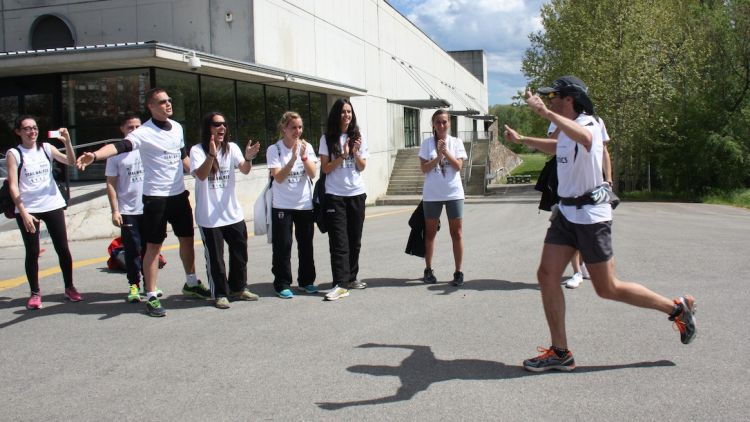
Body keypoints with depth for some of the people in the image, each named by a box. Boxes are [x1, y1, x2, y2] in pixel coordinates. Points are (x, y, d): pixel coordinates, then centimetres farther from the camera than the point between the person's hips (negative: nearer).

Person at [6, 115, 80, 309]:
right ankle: (35, 293, 12)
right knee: (32, 252, 2)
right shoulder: (14, 153, -3)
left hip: (53, 205, 3)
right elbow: (13, 185, -8)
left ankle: (69, 287, 17)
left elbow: (70, 162, -4)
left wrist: (67, 142, -20)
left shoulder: (46, 148, 6)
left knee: (63, 248, 4)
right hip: (27, 209, -2)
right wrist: (23, 212, -15)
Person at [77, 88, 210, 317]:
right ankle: (151, 296, 7)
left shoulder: (177, 127, 7)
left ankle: (191, 283, 35)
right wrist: (95, 155, -49)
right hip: (156, 197, -7)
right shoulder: (144, 133, -15)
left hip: (179, 193, 7)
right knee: (154, 246, -1)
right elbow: (120, 146, -31)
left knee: (187, 238, 17)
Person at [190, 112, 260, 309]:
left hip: (233, 213, 4)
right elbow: (201, 175, -25)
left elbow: (244, 170, -12)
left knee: (240, 253, 13)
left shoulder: (232, 148, 2)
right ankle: (219, 294, 17)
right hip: (209, 216, -4)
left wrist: (248, 158, -34)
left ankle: (238, 289, 30)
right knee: (215, 258, 3)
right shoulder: (197, 150, -9)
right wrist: (211, 155, -41)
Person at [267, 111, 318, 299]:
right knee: (283, 246, -1)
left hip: (305, 204, 3)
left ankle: (306, 280, 24)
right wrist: (293, 158, -24)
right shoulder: (274, 150, -6)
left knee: (306, 244, 11)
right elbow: (278, 177, -15)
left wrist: (303, 156, -20)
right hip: (282, 206, -3)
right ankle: (282, 284, 9)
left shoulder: (307, 147, 3)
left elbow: (313, 174, -5)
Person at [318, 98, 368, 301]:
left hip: (357, 194, 3)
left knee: (355, 239, 9)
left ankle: (351, 278, 21)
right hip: (335, 195, -3)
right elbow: (325, 168, -4)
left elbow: (362, 167, 4)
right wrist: (343, 155, -15)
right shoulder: (327, 139, -1)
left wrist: (356, 153, -14)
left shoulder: (358, 137, 6)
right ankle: (340, 285, -11)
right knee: (339, 241, -8)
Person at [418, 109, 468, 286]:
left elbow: (459, 166, -7)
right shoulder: (427, 143, 1)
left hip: (454, 193, 0)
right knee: (430, 233, 9)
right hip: (432, 195, 0)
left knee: (456, 233, 2)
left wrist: (446, 152, -18)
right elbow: (424, 168, -6)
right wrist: (438, 156, -18)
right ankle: (428, 270, 20)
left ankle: (458, 272, 8)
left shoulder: (456, 142, 3)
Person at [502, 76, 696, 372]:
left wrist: (546, 113, -53)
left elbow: (584, 138, -46)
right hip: (566, 212, 9)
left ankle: (678, 308, 21)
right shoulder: (567, 129, 10)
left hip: (590, 215, -9)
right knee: (547, 275, -1)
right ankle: (560, 353, 7)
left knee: (608, 289, 0)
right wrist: (521, 139, 37)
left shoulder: (589, 123, -18)